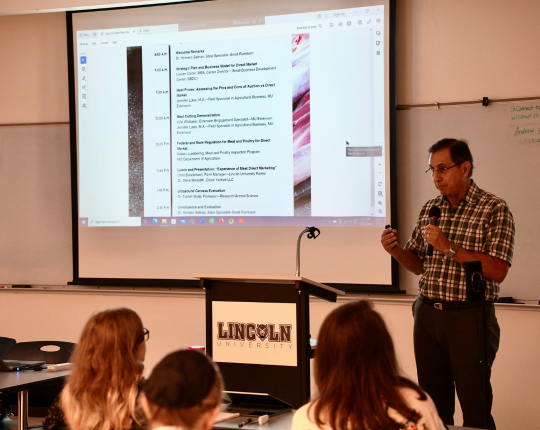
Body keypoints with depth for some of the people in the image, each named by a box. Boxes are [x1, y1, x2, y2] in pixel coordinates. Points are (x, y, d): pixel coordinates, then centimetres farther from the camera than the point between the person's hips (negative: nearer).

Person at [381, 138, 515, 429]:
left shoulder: (493, 209, -7)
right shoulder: (430, 209, 11)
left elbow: (497, 271, -16)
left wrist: (449, 248, -19)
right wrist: (396, 251, -3)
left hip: (469, 316, -5)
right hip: (428, 313, 6)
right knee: (434, 404, 11)